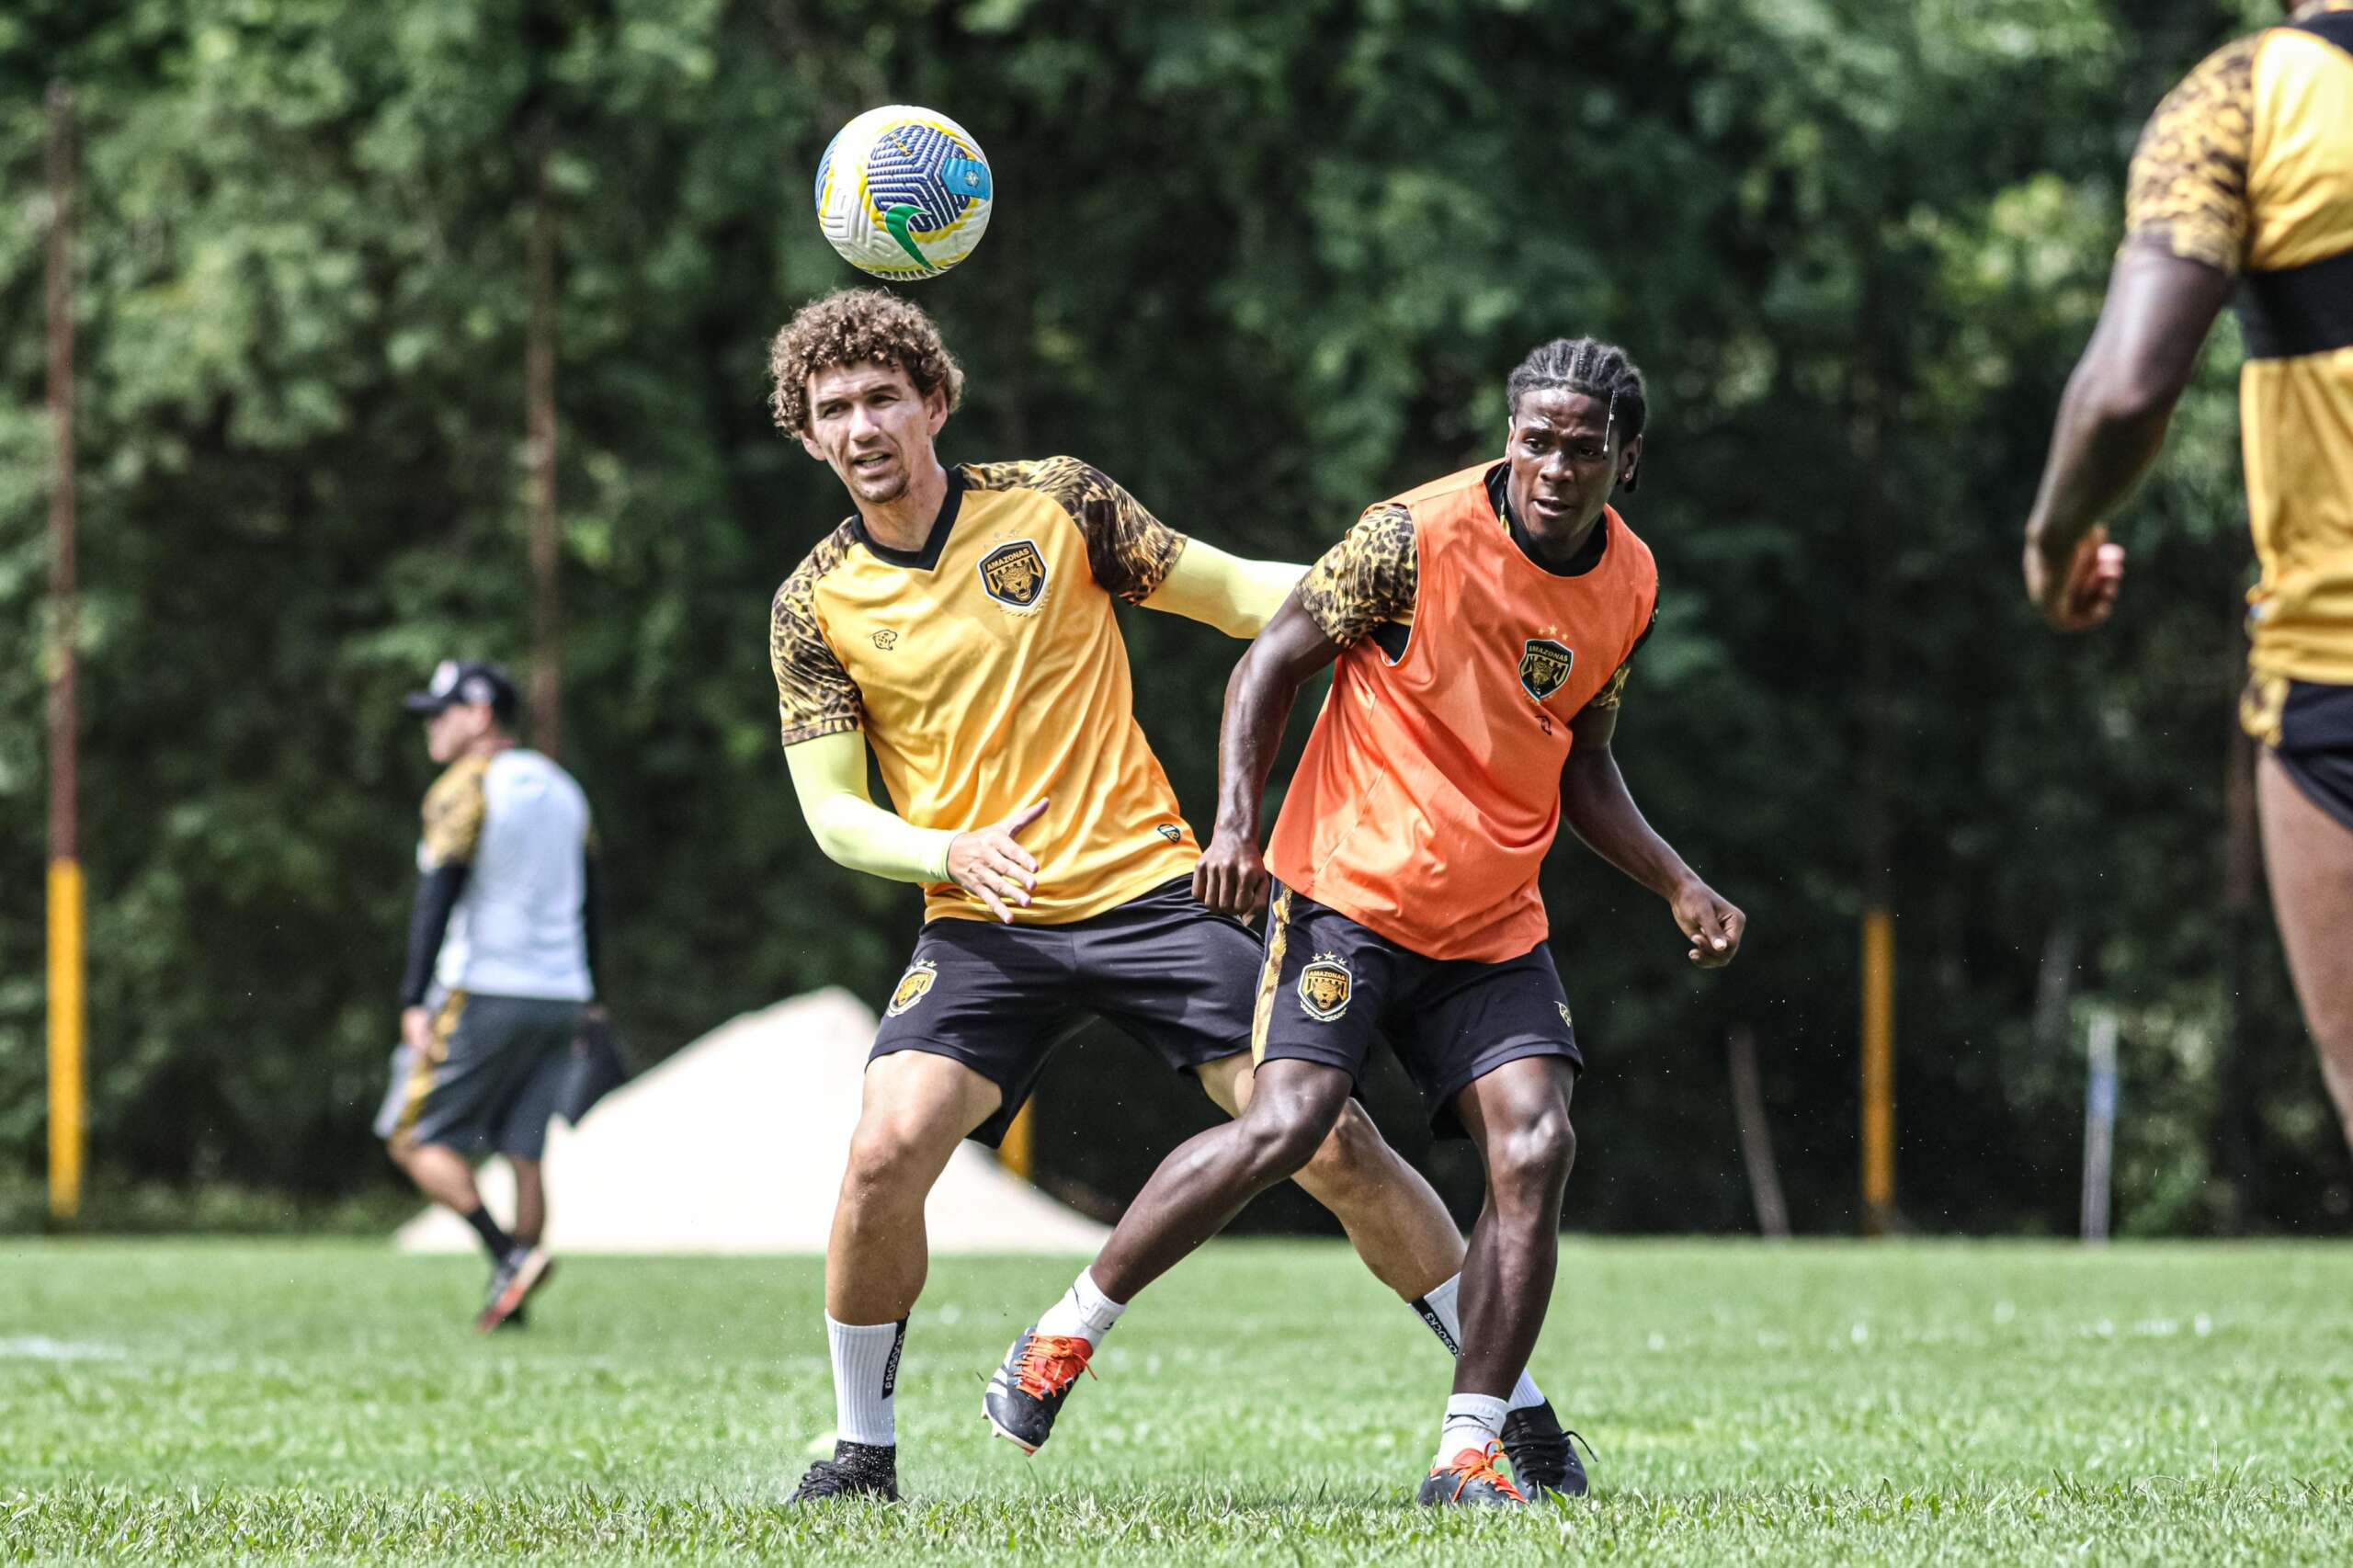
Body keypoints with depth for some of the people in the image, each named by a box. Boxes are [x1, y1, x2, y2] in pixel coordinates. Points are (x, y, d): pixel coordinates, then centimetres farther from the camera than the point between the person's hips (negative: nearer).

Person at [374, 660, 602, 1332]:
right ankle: (512, 1301, 2)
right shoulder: (561, 788, 15)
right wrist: (587, 1002, 24)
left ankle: (511, 1256, -16)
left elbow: (437, 898, -14)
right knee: (523, 1150, 8)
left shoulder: (465, 790, -8)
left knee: (418, 1138, 0)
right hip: (559, 996, 7)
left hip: (484, 993, -7)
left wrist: (415, 1001, -16)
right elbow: (587, 902, 19)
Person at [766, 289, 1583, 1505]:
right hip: (984, 931, 1)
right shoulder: (815, 607, 3)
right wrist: (951, 852, -19)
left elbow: (1239, 594, 7)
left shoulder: (1056, 503, 1)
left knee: (1334, 1144, -8)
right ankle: (862, 1452, -2)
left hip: (1146, 891, 0)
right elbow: (833, 813, 1)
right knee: (885, 1150, -23)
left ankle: (1518, 1413, 5)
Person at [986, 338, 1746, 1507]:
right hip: (1350, 889, -6)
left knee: (1535, 1147, -12)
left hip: (1494, 922, 6)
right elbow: (1273, 659, -6)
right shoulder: (1418, 537, -14)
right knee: (1286, 1123, -21)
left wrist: (1677, 886, 11)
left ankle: (1467, 1452, -6)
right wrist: (1236, 819, -18)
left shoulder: (1628, 584, 6)